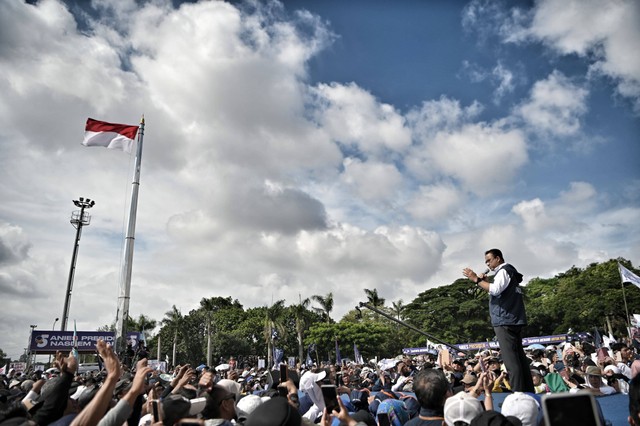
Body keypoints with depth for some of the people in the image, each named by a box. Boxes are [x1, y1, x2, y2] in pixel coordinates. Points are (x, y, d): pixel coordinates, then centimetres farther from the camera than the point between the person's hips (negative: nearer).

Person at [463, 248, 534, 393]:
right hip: (514, 320, 10)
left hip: (505, 321, -10)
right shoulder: (509, 272, 24)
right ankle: (528, 390, 16)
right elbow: (497, 293, 23)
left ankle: (518, 391, -14)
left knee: (510, 358, -12)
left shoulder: (504, 271, -7)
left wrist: (476, 279, -19)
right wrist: (483, 281, 11)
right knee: (519, 356, 12)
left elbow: (495, 290, -23)